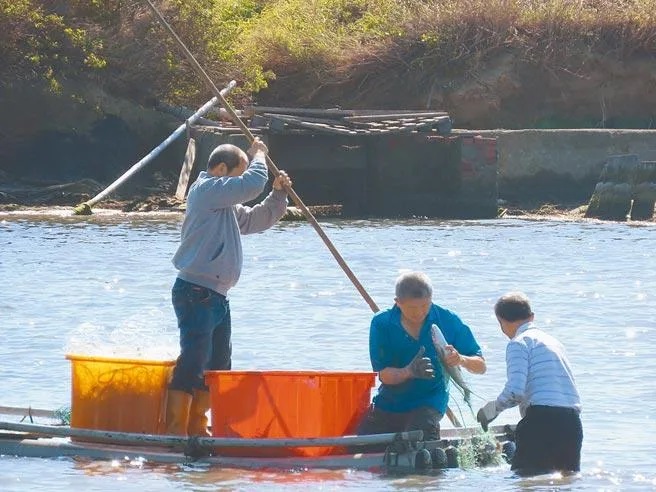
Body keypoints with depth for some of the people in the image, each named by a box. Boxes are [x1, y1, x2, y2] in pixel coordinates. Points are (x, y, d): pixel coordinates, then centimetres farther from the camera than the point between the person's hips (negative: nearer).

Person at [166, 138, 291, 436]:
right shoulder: (206, 189, -8)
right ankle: (174, 429, -18)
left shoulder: (226, 204, 25)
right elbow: (253, 183, -17)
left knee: (218, 366, 15)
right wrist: (258, 154, 1)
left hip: (216, 297, 11)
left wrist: (278, 193, 16)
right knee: (193, 362, -16)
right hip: (196, 293, -11)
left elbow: (255, 220, 31)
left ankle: (196, 425, 22)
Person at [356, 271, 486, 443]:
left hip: (429, 401, -2)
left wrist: (461, 360, -27)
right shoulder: (381, 324, -7)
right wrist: (409, 372, -34)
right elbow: (382, 374, -11)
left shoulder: (448, 321, -7)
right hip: (389, 402, 2)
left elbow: (481, 367, -2)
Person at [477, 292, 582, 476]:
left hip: (542, 420, -8)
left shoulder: (519, 342, 0)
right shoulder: (554, 341, 25)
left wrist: (491, 409, 4)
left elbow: (515, 391, -12)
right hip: (572, 424, 8)